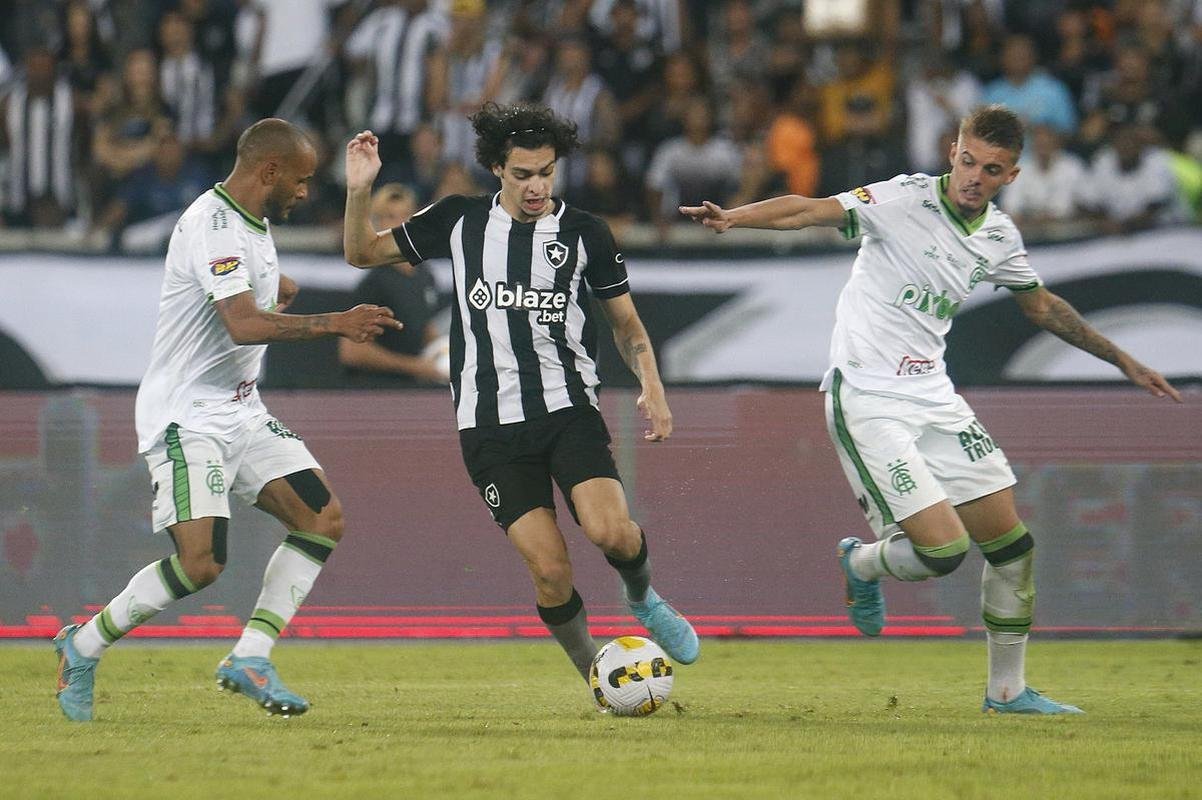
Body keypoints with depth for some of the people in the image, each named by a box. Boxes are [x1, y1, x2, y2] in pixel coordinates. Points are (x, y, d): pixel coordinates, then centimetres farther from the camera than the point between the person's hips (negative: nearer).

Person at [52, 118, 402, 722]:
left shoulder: (253, 224, 13)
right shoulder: (212, 226, -19)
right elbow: (243, 325, -32)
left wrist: (274, 288, 14)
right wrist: (332, 324, -35)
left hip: (241, 412, 10)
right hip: (185, 418, -10)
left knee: (322, 520, -3)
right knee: (201, 561, -20)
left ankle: (249, 658, 1)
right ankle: (83, 646, -1)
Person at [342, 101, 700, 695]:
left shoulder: (585, 233, 5)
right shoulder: (458, 221, 6)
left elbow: (626, 323, 15)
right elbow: (363, 253, 14)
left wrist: (651, 386, -2)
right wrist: (358, 192, -4)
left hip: (569, 407, 0)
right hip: (491, 426, 0)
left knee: (610, 531, -24)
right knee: (550, 570, -11)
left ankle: (642, 598, 11)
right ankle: (597, 679, 11)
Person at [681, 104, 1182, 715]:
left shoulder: (999, 237, 6)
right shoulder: (906, 200, -15)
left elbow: (1042, 307, 25)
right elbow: (807, 211, -25)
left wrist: (1124, 361, 30)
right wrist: (730, 218, -43)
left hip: (933, 398, 7)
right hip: (867, 402, -7)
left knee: (1012, 545, 6)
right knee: (943, 549, -16)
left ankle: (1007, 690, 22)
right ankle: (861, 564, 18)